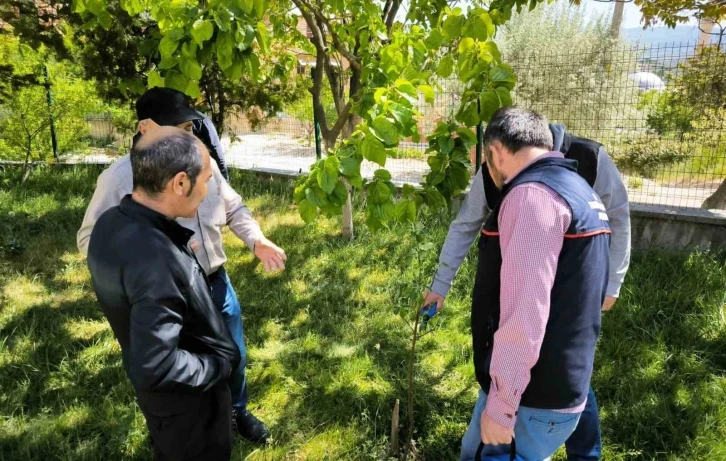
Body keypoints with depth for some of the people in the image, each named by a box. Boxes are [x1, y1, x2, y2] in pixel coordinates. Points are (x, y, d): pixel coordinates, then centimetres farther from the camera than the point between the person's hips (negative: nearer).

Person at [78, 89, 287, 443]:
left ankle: (237, 411, 53)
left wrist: (257, 241, -7)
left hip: (217, 283, 5)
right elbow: (91, 238, -12)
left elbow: (234, 208, 11)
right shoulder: (120, 178, -17)